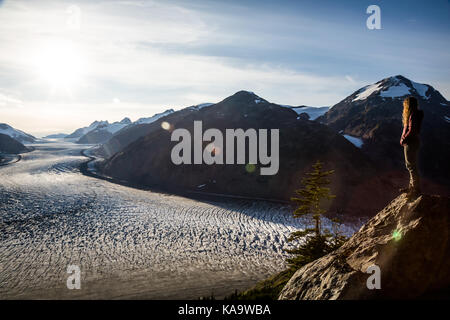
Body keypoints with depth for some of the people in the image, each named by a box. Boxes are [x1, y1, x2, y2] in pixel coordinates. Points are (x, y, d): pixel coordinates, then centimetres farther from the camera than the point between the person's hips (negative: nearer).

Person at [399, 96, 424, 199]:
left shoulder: (413, 115, -20)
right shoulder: (411, 115, 11)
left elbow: (411, 131, -23)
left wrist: (404, 140, -12)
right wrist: (403, 138, 9)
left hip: (411, 143, -10)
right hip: (410, 143, 10)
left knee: (411, 166, -4)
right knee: (410, 165, 18)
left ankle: (416, 190, 4)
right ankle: (412, 186, 29)